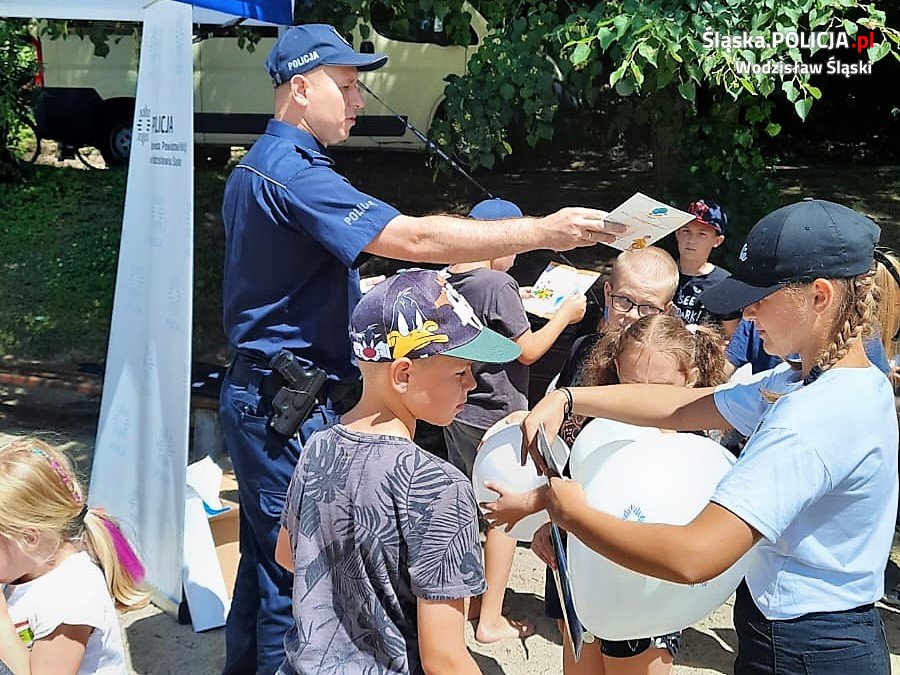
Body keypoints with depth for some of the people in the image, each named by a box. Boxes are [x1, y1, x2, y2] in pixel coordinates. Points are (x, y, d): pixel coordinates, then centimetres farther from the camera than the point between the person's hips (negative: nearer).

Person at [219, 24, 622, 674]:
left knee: (268, 557, 20)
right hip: (289, 405, -11)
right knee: (296, 570, 0)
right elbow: (411, 238, -29)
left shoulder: (257, 166, 16)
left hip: (263, 393, 11)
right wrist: (542, 231, -27)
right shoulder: (291, 170, -20)